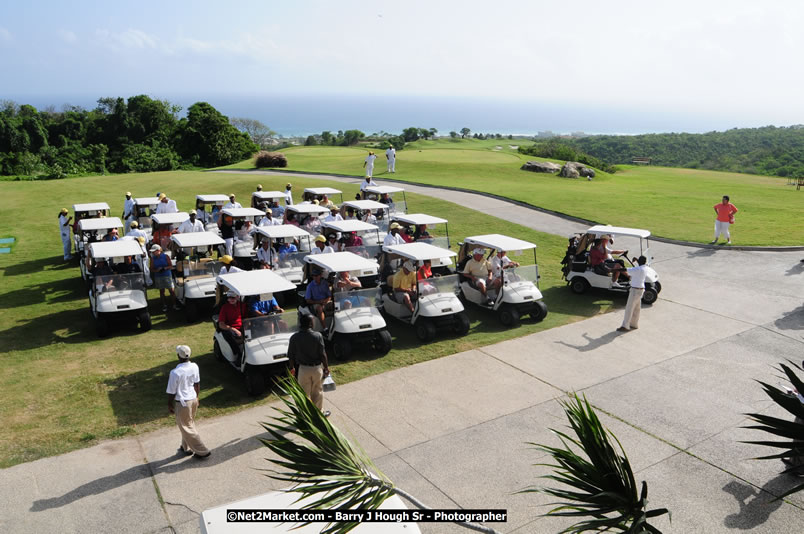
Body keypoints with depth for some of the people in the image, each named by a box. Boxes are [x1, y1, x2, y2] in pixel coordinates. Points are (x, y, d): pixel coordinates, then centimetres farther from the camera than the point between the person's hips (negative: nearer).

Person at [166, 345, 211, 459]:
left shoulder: (175, 372, -25)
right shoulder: (194, 367, -7)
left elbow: (171, 392, -15)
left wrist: (170, 405, 1)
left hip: (182, 403, -6)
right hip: (193, 399, 6)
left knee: (187, 428, 8)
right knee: (189, 425, 24)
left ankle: (202, 451, 11)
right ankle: (186, 448, 39)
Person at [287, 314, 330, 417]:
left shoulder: (294, 338, -11)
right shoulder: (318, 336, -14)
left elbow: (291, 357, -5)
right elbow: (323, 354, -10)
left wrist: (294, 368, 11)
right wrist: (326, 367, 3)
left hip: (302, 369, 0)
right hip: (316, 367, 0)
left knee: (304, 393, 14)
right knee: (317, 391, 18)